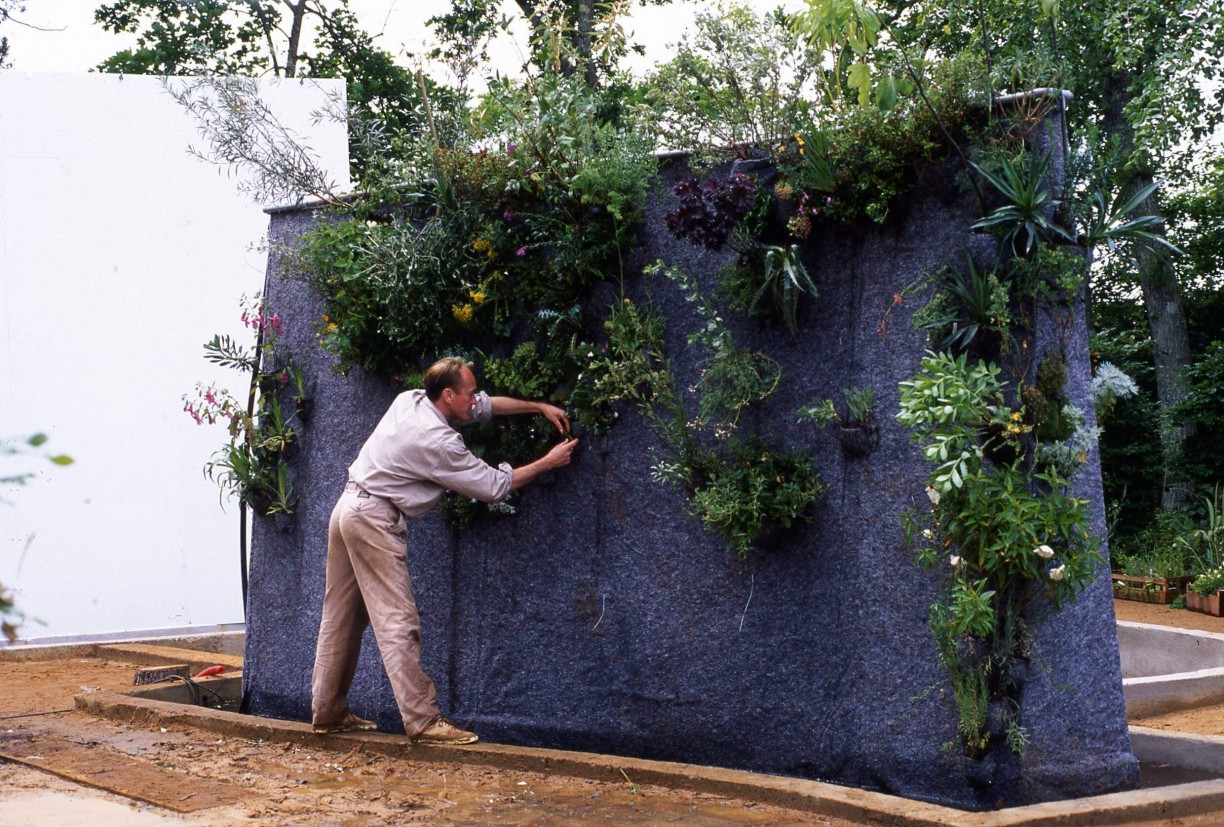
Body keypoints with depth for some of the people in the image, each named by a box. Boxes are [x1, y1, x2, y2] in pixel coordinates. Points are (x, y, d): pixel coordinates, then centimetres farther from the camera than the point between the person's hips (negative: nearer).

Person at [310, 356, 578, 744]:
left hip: (348, 508, 10)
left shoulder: (410, 399, 5)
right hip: (373, 519, -10)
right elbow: (494, 486, -9)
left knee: (341, 617, 13)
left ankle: (328, 712, 20)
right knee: (398, 621, -10)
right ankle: (422, 721, -11)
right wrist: (549, 462, 0)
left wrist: (539, 406, 15)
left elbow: (484, 405, 18)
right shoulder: (438, 442, -19)